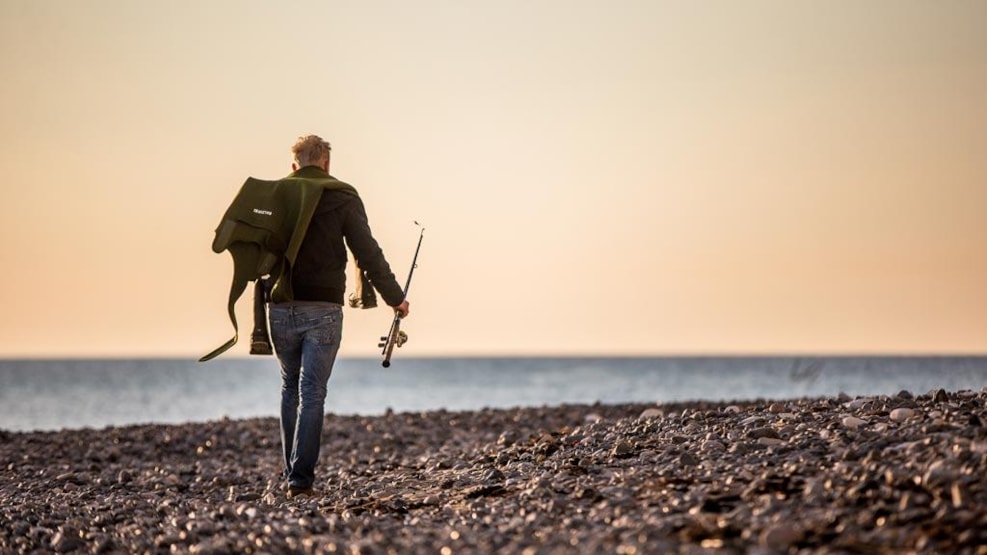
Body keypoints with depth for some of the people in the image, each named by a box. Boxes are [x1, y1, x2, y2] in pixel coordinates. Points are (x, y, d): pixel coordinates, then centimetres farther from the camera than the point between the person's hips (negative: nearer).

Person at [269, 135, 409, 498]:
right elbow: (368, 253, -3)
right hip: (323, 310, -3)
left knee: (290, 387, 18)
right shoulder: (343, 198, 1)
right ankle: (301, 479, -7)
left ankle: (292, 472, 19)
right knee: (313, 393, 0)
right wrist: (395, 297, 6)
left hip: (281, 309, 3)